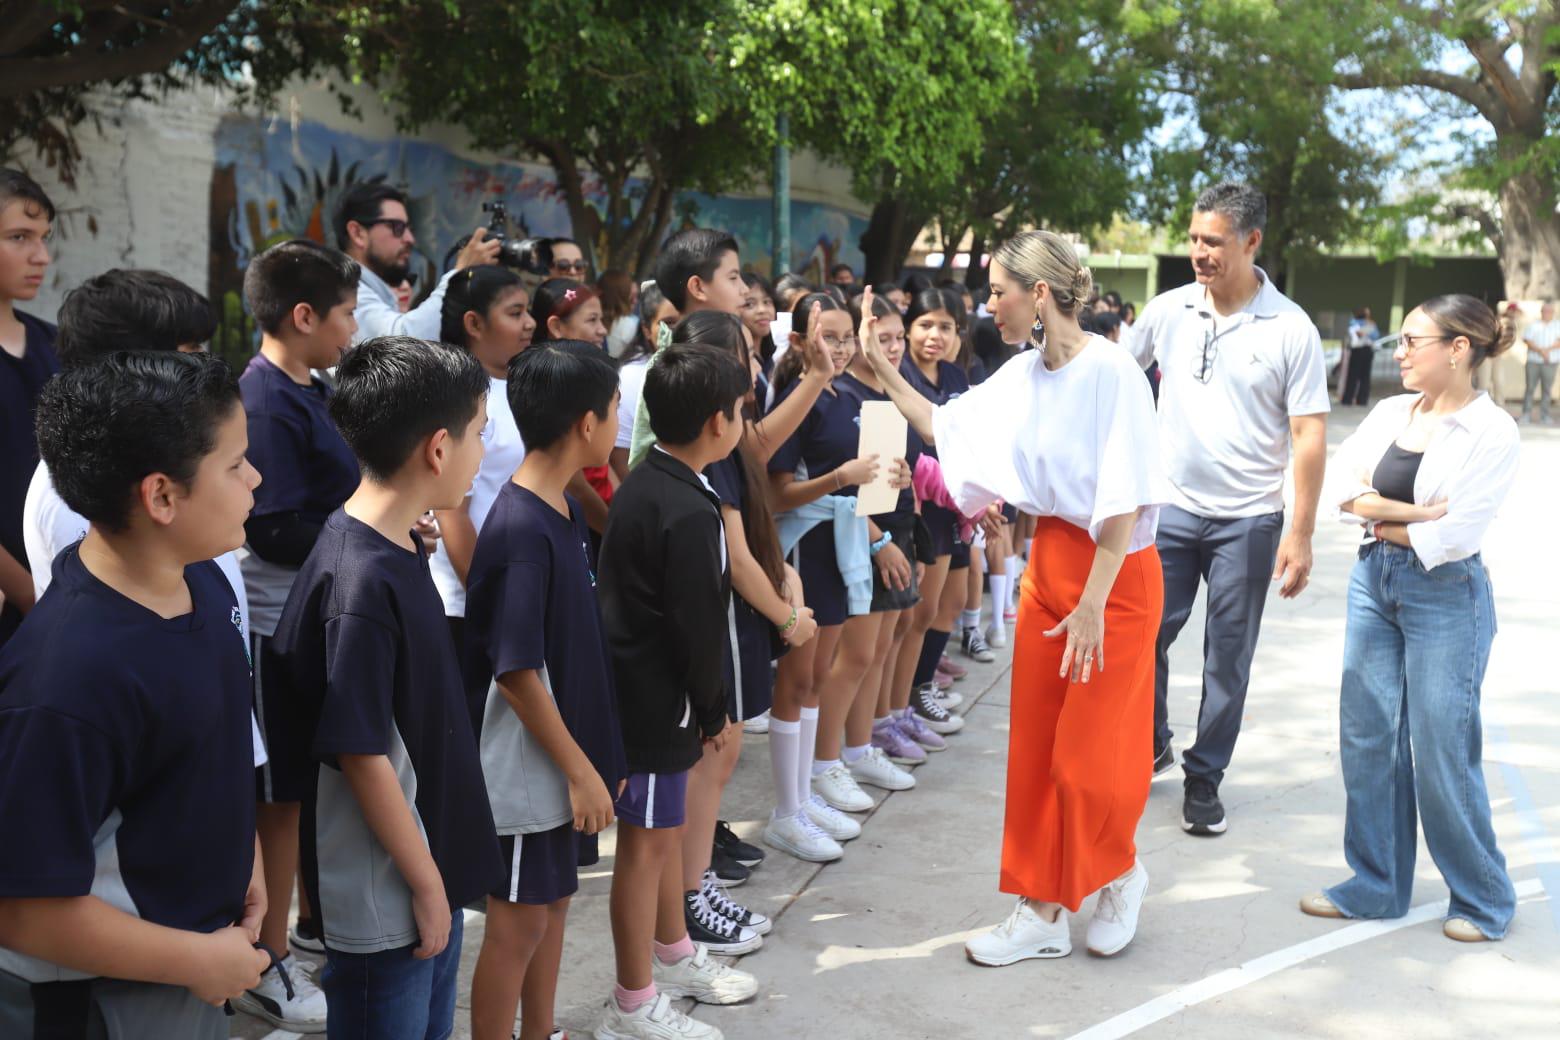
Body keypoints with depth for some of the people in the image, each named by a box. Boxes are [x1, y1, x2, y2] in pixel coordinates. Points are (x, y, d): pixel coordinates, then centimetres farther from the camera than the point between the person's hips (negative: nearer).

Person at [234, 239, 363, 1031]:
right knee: (279, 795, 3)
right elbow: (277, 529, -25)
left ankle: (314, 919, 37)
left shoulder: (308, 391, 9)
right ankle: (268, 970, 16)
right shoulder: (266, 402, -20)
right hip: (280, 627, -9)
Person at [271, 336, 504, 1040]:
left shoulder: (402, 546, 2)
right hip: (385, 900, -9)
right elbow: (360, 753, -22)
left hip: (435, 859, 9)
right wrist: (425, 883, -14)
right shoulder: (359, 580, -26)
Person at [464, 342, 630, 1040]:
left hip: (572, 752, 9)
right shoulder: (519, 529, -24)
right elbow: (515, 671, -22)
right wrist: (579, 769, -16)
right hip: (531, 766, -9)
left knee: (554, 903, 20)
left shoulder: (565, 509, 4)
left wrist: (596, 755, 14)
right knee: (518, 924, 5)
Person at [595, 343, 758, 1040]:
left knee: (667, 827, 22)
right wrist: (714, 711, -6)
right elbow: (696, 628, -21)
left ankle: (673, 956, 39)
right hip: (658, 700, -10)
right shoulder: (690, 512, -24)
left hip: (635, 685, 10)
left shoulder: (643, 483, 6)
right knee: (647, 842, 2)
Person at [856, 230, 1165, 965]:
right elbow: (944, 428, 16)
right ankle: (1042, 912, 22)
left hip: (1116, 573, -7)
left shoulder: (1110, 371, -18)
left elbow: (1123, 500, -20)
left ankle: (1120, 874, 30)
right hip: (1047, 562, 7)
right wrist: (880, 367, 10)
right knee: (1035, 747, 10)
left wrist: (1092, 604, -22)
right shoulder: (1021, 377, 4)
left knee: (1088, 753, 0)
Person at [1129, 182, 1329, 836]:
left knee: (1227, 659, 6)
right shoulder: (1168, 310, 0)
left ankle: (1204, 778, 21)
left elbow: (1310, 437, -8)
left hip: (1248, 521, -2)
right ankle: (1150, 748, 29)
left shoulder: (1291, 330, -8)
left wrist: (1300, 535, -12)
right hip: (1170, 508, 2)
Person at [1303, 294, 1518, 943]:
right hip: (1373, 581, 6)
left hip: (1445, 597, -6)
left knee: (1442, 753, 0)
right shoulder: (1391, 412, 6)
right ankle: (1377, 887, 23)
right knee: (1366, 738, 9)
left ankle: (1483, 900, 21)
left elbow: (1451, 539, -18)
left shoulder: (1493, 433, -11)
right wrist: (1416, 512, -16)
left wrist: (1381, 519, -4)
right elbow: (1339, 484, -5)